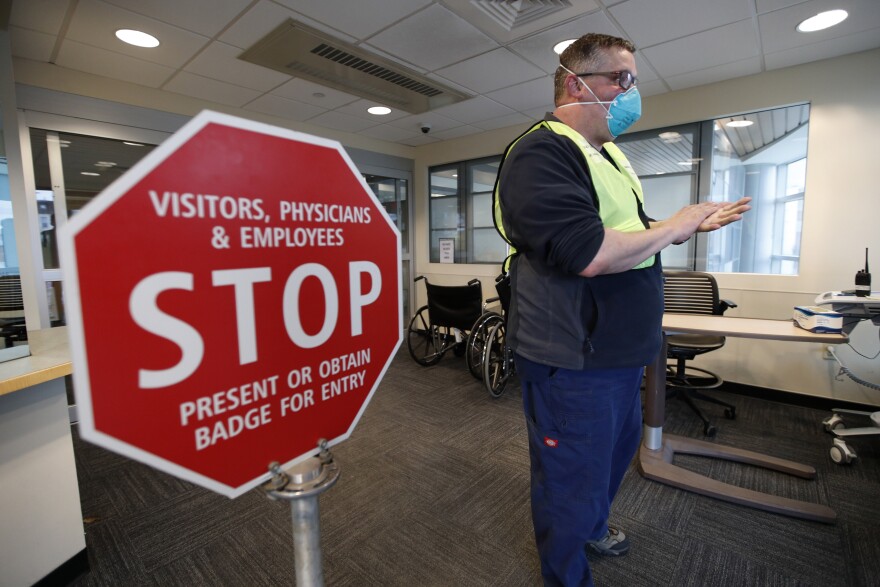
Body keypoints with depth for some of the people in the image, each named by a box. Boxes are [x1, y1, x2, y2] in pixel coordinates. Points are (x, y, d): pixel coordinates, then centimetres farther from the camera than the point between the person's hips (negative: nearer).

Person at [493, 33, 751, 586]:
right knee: (574, 483, 9)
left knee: (619, 449, 29)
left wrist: (693, 226, 11)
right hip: (573, 361, -10)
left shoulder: (608, 153, 14)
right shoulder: (540, 153, -18)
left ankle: (593, 525, 56)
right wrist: (675, 227, -14)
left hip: (620, 350, 10)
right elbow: (590, 254, -29)